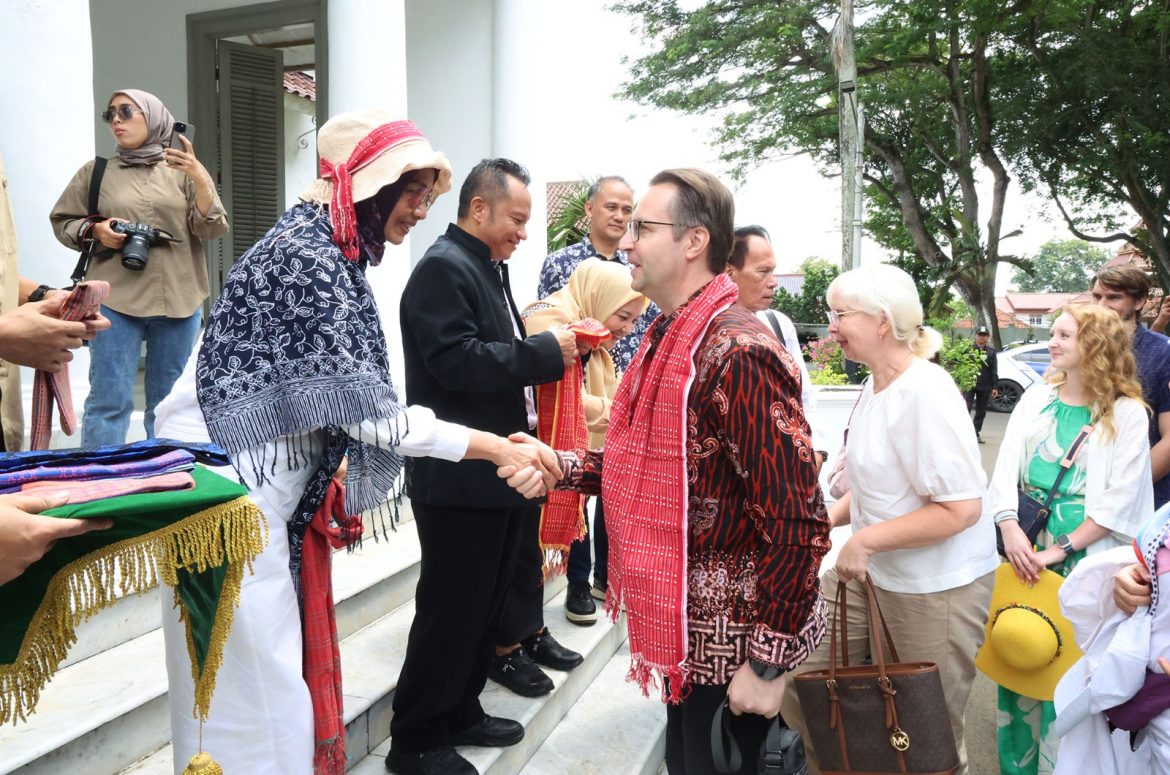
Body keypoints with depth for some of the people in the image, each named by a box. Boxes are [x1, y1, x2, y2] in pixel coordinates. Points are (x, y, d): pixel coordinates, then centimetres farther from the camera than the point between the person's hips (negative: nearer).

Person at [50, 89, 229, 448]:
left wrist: (200, 180, -15)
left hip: (179, 301, 1)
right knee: (109, 400, -3)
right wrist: (95, 230, -6)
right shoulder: (95, 171, 9)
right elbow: (61, 221, 15)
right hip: (115, 300, 0)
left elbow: (212, 230, -1)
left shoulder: (184, 170, 7)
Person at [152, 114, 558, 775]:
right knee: (254, 698, 0)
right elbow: (369, 410, -22)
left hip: (263, 490, 9)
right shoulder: (308, 255, -19)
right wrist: (496, 447, -19)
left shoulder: (330, 251, 10)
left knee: (273, 676, 17)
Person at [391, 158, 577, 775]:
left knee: (486, 602, 18)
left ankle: (459, 713, 34)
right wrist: (546, 351, -19)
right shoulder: (443, 267, -14)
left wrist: (552, 347, 5)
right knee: (450, 608, 1)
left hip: (496, 471, 10)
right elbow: (456, 359, -24)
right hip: (459, 476, -10)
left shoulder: (489, 268, 16)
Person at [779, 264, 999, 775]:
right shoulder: (875, 384, 6)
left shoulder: (925, 393, -21)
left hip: (935, 588, -8)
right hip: (873, 574, 9)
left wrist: (867, 540, -24)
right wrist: (834, 515, 2)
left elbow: (961, 507, -25)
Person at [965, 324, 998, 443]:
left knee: (981, 412, 9)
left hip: (985, 387, 4)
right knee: (966, 409, -10)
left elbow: (994, 370, 9)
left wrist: (994, 386, 3)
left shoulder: (991, 351, 9)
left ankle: (976, 433, 18)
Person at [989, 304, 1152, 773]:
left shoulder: (1127, 413, -7)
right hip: (1026, 554, 4)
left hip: (1085, 561, -4)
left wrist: (1060, 551, -16)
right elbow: (1006, 469, -1)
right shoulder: (1036, 398, 5)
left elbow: (1120, 500, -12)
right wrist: (1010, 529, -15)